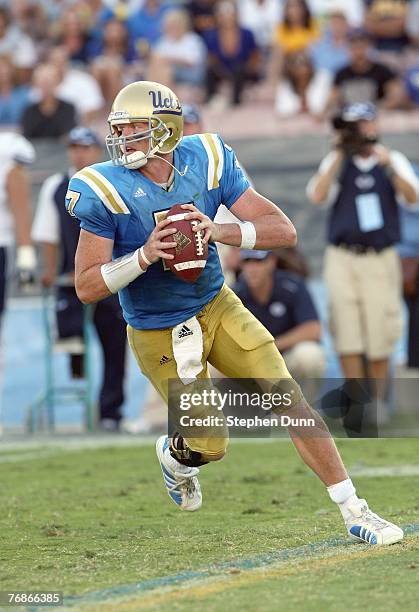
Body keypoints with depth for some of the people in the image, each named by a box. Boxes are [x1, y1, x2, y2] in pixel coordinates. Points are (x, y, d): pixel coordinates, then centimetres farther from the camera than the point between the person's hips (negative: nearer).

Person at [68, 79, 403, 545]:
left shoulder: (206, 162, -12)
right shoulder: (106, 191, -20)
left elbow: (283, 231, -13)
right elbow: (87, 287, -19)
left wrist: (220, 231, -30)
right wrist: (145, 255, -34)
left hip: (218, 308, 3)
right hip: (161, 338, -2)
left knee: (291, 402, -5)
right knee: (210, 444, 0)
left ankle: (354, 512, 4)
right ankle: (173, 455, 39)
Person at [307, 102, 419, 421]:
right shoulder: (337, 162, 10)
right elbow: (318, 195, -7)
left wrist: (389, 166, -23)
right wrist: (339, 155, -10)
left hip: (381, 259, -1)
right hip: (342, 259, 1)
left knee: (381, 335, -2)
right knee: (347, 332, -5)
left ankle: (378, 401, 11)